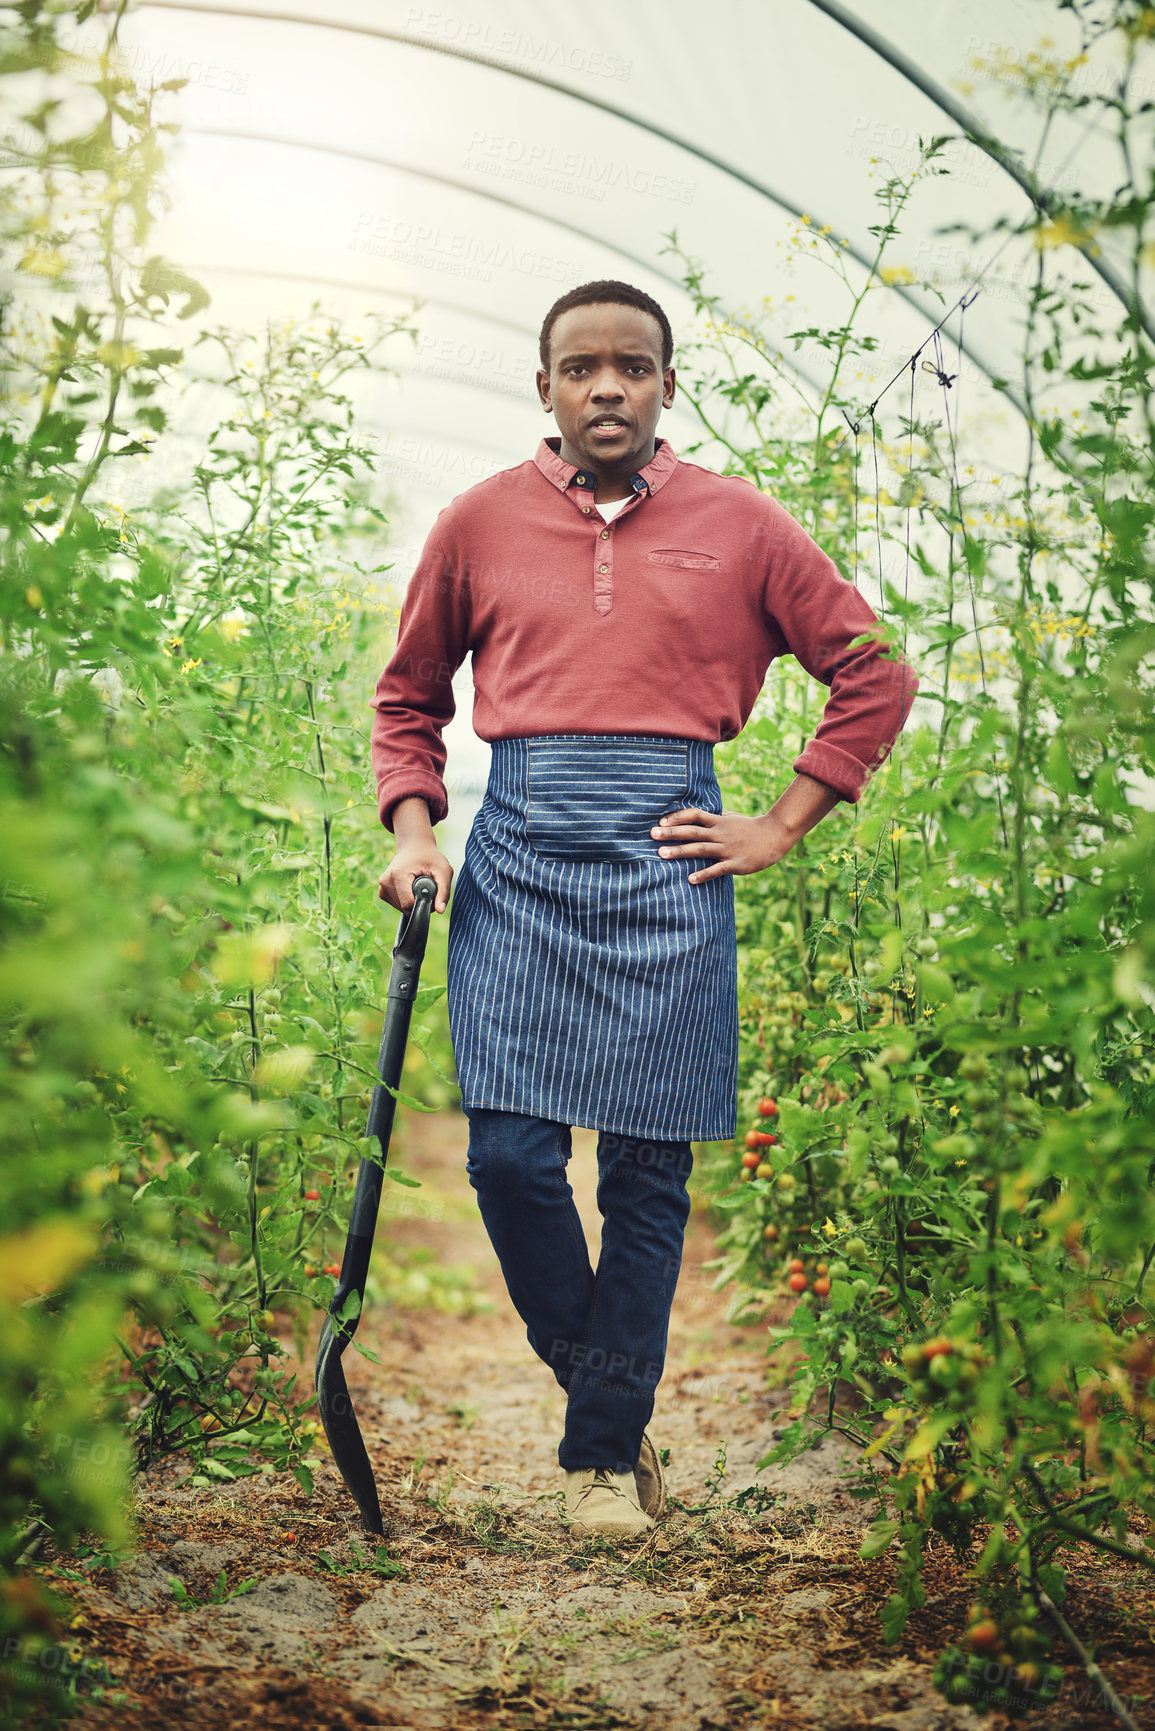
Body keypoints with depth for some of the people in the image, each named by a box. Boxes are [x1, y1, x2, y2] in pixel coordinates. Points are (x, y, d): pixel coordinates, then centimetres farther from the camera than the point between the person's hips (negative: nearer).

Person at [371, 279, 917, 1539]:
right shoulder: (481, 522, 10)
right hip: (518, 858, 1)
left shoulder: (739, 526, 7)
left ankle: (606, 1450, 15)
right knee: (507, 1151, -8)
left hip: (668, 861, 0)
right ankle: (595, 1372, 19)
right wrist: (412, 827, 4)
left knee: (647, 1172, 1)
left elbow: (875, 677, 13)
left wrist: (780, 826, 5)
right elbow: (409, 695, 20)